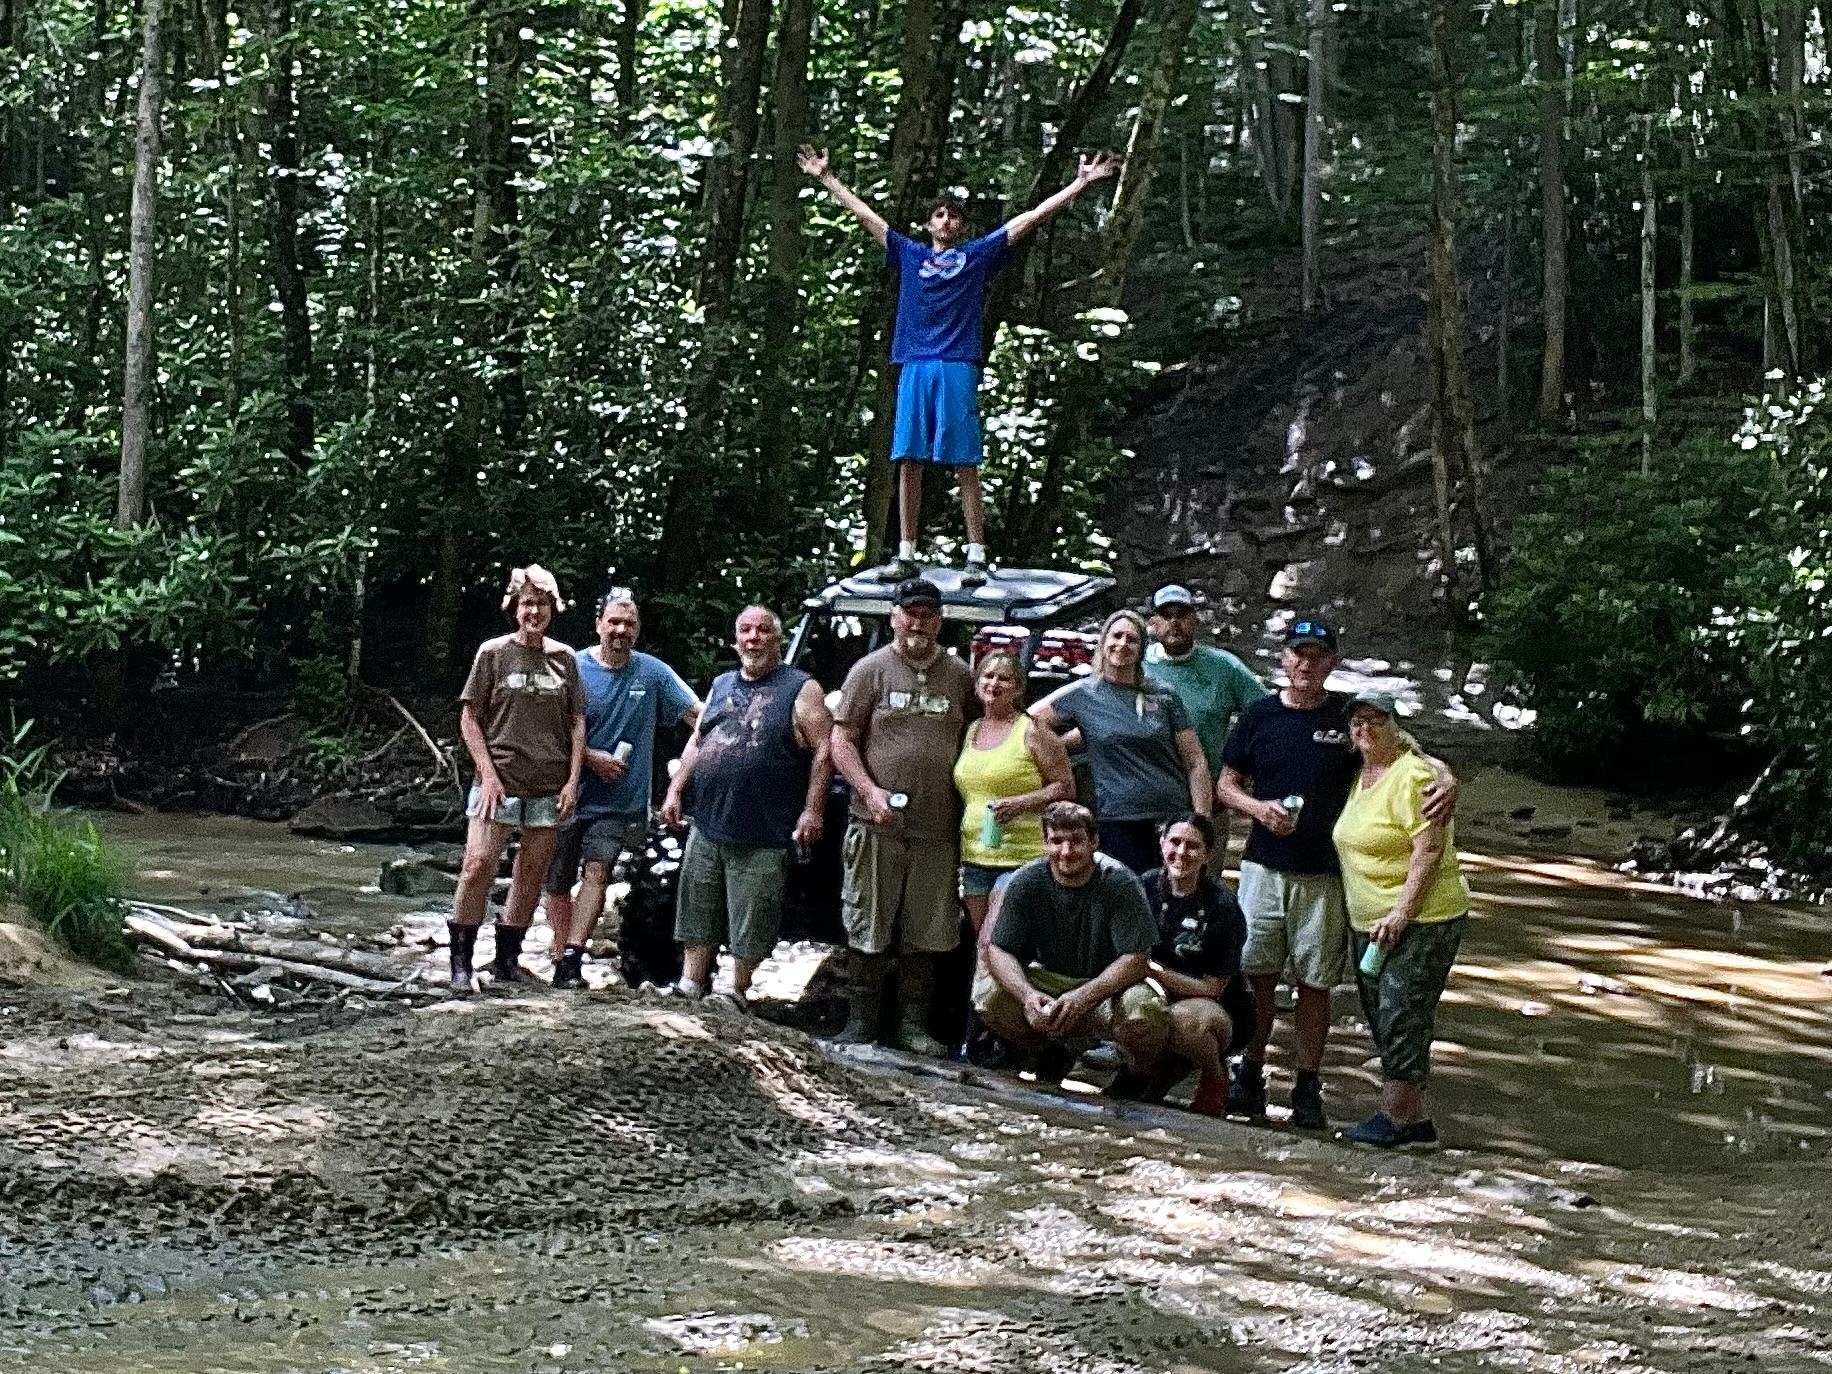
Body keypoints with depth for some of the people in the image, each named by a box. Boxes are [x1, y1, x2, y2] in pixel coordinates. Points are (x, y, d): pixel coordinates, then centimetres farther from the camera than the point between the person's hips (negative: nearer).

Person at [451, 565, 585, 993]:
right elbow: (469, 719, 1)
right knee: (478, 864, -13)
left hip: (549, 785, 3)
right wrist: (488, 774, -8)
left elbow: (577, 723, 11)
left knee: (532, 871, 7)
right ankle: (461, 963, -7)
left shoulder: (564, 658, 8)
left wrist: (573, 779, 2)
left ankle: (508, 959, 18)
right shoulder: (493, 653, 0)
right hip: (500, 778, -3)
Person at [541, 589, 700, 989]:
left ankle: (571, 957, -21)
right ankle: (563, 958, 15)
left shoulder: (652, 672, 3)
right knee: (558, 882, 5)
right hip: (569, 792, 0)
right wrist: (592, 758, -10)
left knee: (596, 871, -16)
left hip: (618, 803, 0)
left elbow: (698, 715, 3)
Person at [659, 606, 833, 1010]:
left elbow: (823, 750, -8)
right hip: (707, 825, 6)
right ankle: (690, 984, 16)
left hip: (763, 835, -6)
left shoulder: (801, 690, -2)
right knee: (697, 913, 9)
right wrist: (675, 790, 10)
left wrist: (813, 809, -16)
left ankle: (737, 993, 11)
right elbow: (695, 743, 21)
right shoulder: (721, 686, 17)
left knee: (750, 923, 0)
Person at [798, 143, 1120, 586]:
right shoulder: (909, 254, 18)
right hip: (915, 367, 3)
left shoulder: (979, 255, 13)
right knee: (908, 462, 0)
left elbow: (1031, 218, 12)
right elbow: (864, 214, 24)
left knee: (965, 465, -5)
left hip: (959, 370, -2)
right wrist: (827, 178, 26)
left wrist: (1081, 183, 10)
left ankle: (976, 557, -6)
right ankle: (906, 555, 4)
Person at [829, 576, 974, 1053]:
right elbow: (842, 740, 0)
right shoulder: (871, 670, 3)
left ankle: (912, 1024, 15)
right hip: (877, 827, -3)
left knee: (926, 934, 6)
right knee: (867, 930, 1)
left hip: (937, 831, 3)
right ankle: (860, 1022, 11)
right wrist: (870, 791, -14)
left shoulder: (959, 675, 11)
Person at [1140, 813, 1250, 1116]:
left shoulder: (1223, 907, -14)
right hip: (1161, 999, 5)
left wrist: (1159, 974, -23)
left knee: (1182, 1019, -39)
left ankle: (1216, 1075, -3)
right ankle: (1175, 1065, 7)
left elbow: (1214, 987, -14)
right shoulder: (1146, 888, -1)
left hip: (1221, 1009, -5)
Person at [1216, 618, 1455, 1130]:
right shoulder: (1260, 716, 5)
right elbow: (1226, 785, 11)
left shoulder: (1350, 716, 1)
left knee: (1315, 982, 4)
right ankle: (1250, 1076, 15)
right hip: (1265, 866, 1)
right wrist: (1258, 808, -10)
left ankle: (1307, 1087, 13)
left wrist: (1446, 778, -20)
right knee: (1257, 973, 2)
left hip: (1325, 875, -1)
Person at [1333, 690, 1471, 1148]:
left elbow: (1429, 848, -20)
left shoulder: (1413, 775, -14)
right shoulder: (1360, 776, 14)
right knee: (1379, 1018, 10)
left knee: (1400, 1018, -11)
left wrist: (1401, 913, -23)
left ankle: (1396, 1118, -5)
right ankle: (1415, 1119, 17)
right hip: (1370, 922, 10)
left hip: (1420, 920, -10)